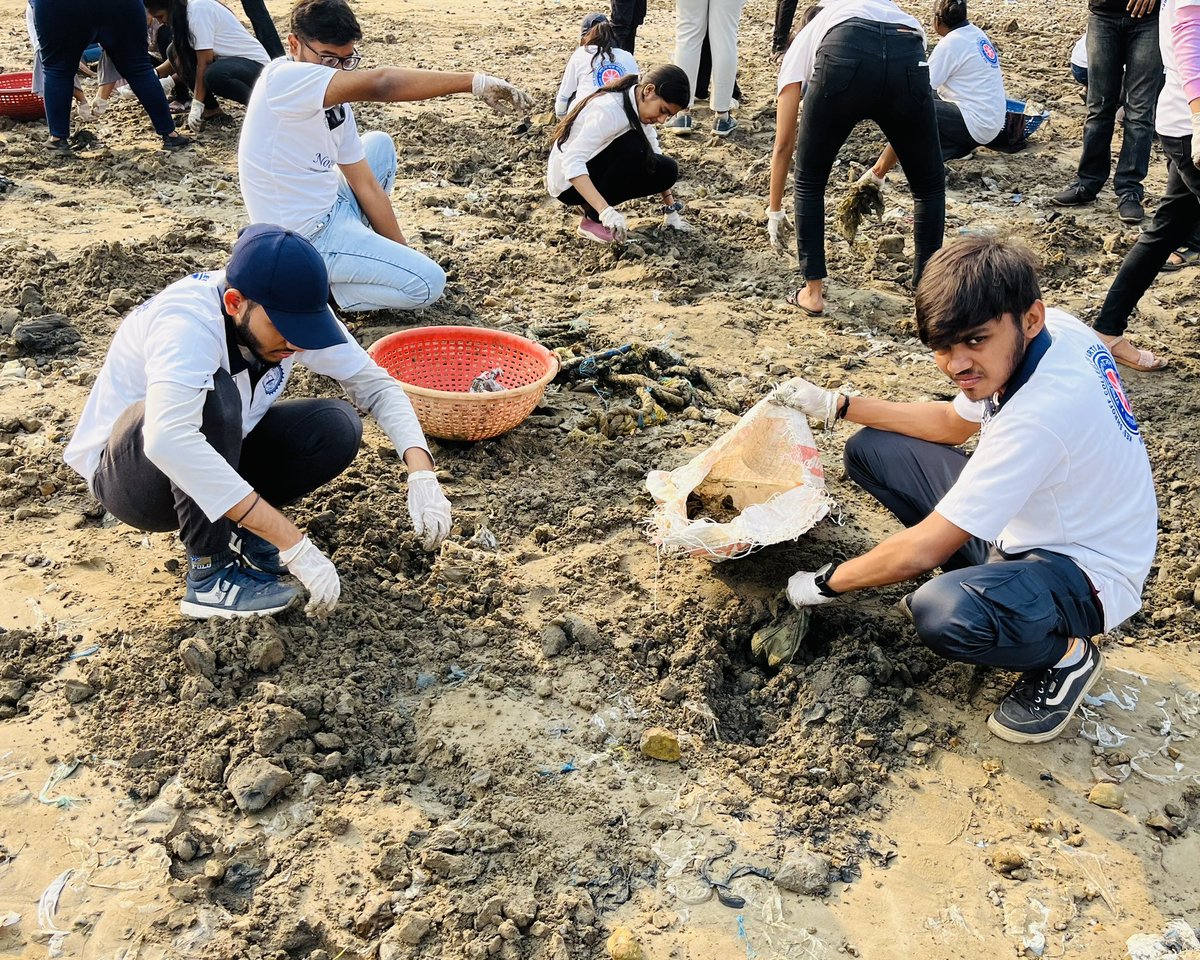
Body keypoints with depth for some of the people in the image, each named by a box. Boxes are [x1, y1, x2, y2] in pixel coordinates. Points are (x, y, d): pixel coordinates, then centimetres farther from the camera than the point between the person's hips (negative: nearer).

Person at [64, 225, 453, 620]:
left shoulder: (292, 310, -15)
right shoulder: (188, 320, -34)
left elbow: (375, 383, -7)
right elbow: (167, 439, -50)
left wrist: (421, 473, -25)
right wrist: (292, 543, -50)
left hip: (215, 451, 6)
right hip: (127, 477, -6)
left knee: (337, 428, -18)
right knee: (213, 393, -36)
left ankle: (233, 525, 2)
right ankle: (209, 576, -21)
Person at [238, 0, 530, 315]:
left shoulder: (336, 101, 6)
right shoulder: (283, 78, -21)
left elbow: (365, 183, 9)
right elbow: (379, 84, -33)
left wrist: (403, 249, 8)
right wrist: (475, 82, -34)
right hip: (306, 237, -9)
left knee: (379, 145, 24)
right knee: (429, 283, -11)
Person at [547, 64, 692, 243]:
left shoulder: (639, 107, -3)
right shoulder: (610, 110, -29)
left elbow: (654, 154, 7)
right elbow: (571, 161, -37)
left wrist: (671, 210, 3)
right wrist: (606, 211, -46)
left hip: (596, 172, 8)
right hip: (567, 182, -8)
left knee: (668, 170, -8)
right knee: (633, 147, -29)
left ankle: (595, 207, 4)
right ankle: (593, 219, -16)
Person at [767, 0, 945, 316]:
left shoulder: (804, 41, 38)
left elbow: (783, 144, 35)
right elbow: (907, 133, 48)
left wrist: (774, 211, 46)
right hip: (909, 60, 2)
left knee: (809, 182, 23)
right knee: (930, 187, 23)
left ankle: (813, 292, 24)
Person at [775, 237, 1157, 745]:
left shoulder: (1041, 414, -36)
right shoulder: (1033, 335, -10)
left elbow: (922, 551, -29)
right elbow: (953, 423, 11)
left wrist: (826, 582, -13)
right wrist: (836, 405, 5)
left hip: (1083, 572, -8)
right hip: (1022, 521, 9)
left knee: (944, 614, -40)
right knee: (870, 450, 1)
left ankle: (1067, 655, -6)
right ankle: (979, 583, 10)